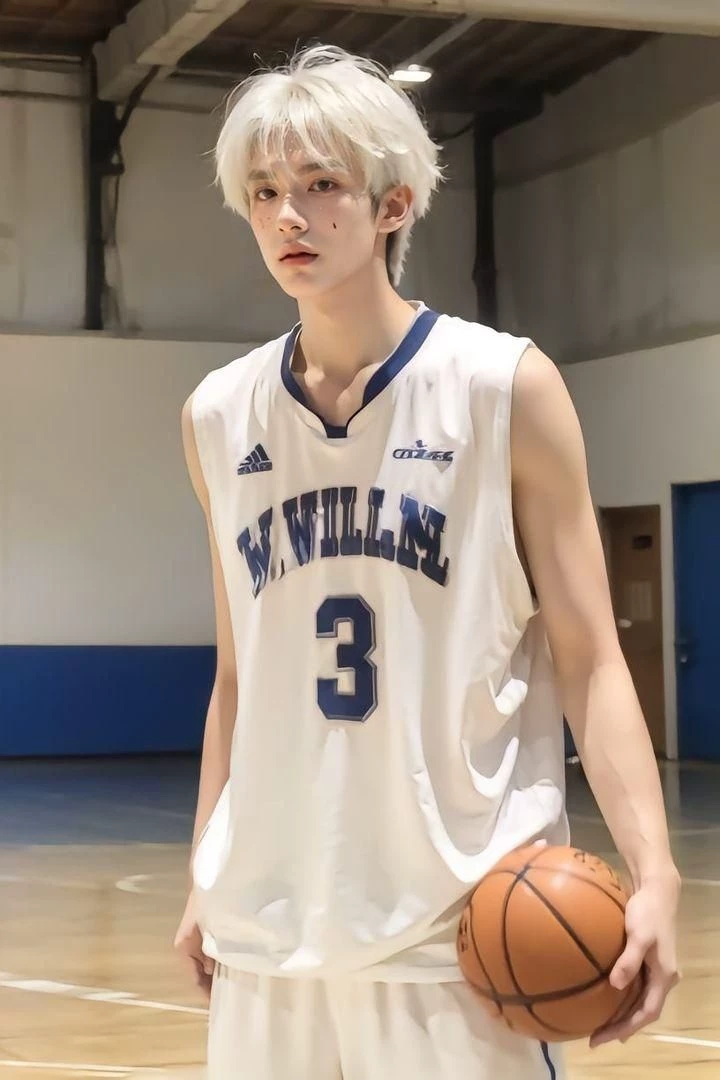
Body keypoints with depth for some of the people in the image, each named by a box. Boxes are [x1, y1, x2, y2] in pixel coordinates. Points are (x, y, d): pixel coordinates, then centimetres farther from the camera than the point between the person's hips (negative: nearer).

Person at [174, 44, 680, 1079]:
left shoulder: (504, 388, -5)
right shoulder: (218, 417, 7)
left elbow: (589, 662, -5)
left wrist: (653, 873, -17)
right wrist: (206, 878, 12)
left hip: (463, 919, -4)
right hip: (268, 920, 4)